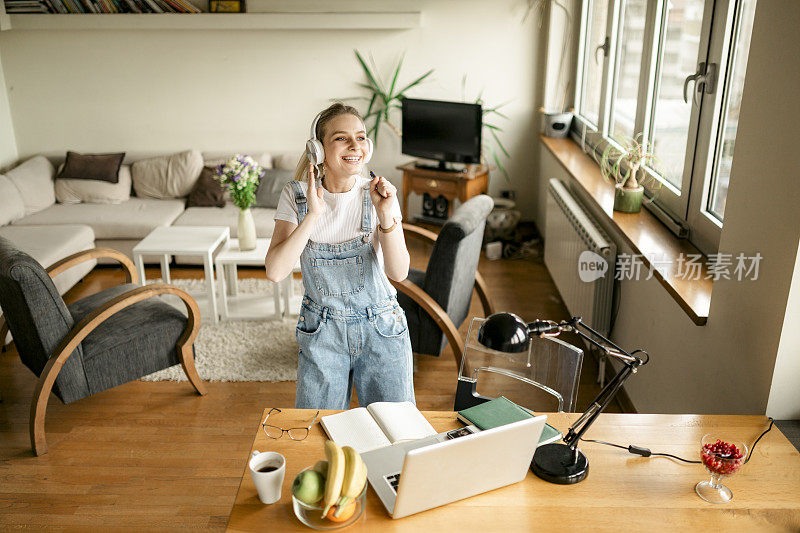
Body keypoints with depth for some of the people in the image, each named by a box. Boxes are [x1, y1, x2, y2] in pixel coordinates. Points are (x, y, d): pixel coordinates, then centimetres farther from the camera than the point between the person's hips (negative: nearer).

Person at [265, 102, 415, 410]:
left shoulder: (379, 194, -8)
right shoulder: (296, 195, -8)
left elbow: (399, 272, -14)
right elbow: (275, 271, -19)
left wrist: (386, 215, -27)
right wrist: (313, 214, -25)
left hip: (381, 330, 0)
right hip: (322, 331, 0)